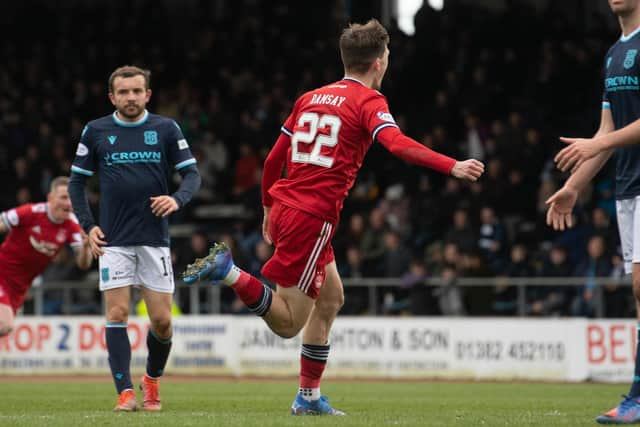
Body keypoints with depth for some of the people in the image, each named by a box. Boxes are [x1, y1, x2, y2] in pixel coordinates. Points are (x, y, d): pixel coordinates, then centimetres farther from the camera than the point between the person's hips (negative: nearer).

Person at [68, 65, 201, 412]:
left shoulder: (166, 129, 3)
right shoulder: (95, 131, 3)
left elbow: (192, 173, 4)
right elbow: (77, 181, 10)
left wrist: (177, 199, -16)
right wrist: (88, 225, 0)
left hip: (155, 237, 0)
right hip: (114, 240, 0)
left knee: (162, 321, -1)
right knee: (117, 313, -10)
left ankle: (152, 381, 24)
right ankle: (125, 393, -9)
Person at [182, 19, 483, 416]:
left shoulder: (311, 98, 17)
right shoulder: (368, 101, -4)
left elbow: (273, 159, 20)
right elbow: (397, 144, -24)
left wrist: (270, 210, 31)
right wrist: (452, 166, -28)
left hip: (285, 207, 8)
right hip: (314, 217, -8)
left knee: (331, 297, 19)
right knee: (288, 322, -4)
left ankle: (309, 397, 19)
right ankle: (228, 271, -19)